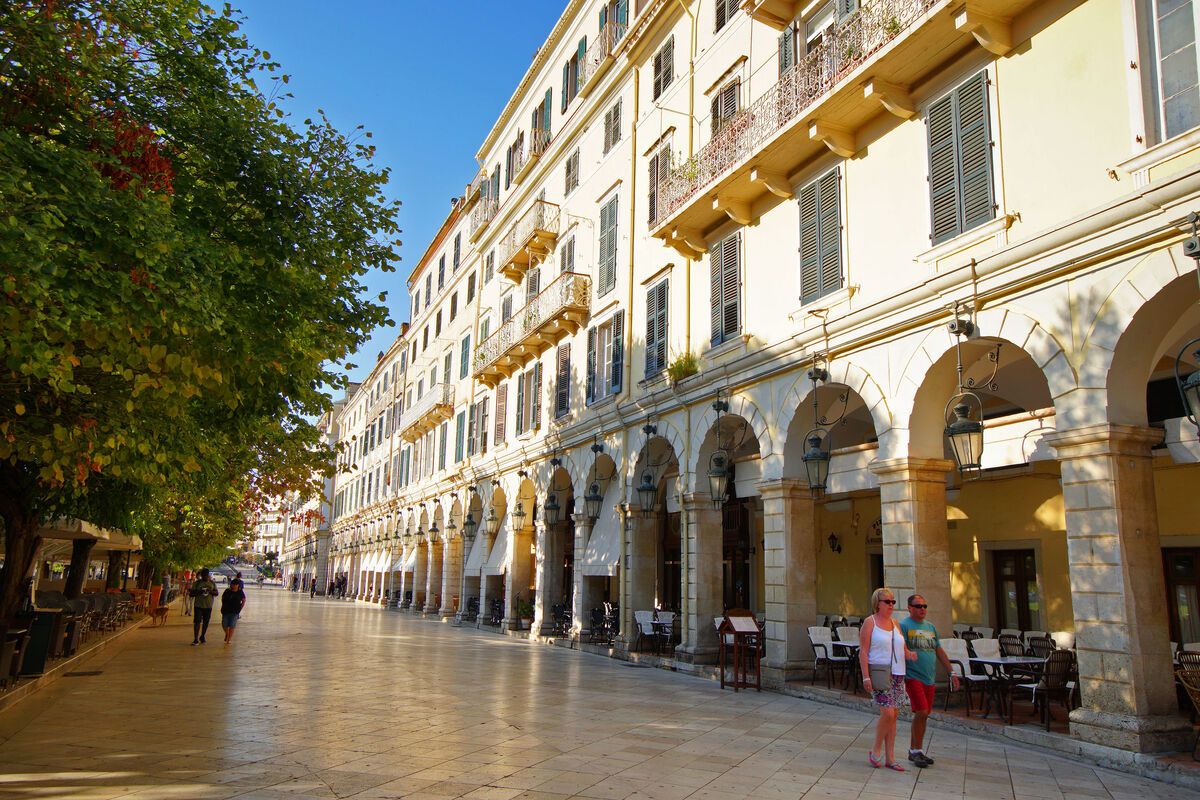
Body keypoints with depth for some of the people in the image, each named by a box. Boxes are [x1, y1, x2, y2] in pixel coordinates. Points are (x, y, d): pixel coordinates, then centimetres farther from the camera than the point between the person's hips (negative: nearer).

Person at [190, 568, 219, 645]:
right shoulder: (197, 583, 2)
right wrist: (198, 592, -19)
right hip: (198, 606, -2)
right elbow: (192, 594, 0)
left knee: (206, 622, 9)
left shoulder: (212, 583, 7)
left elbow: (216, 593, 7)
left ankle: (202, 637, 27)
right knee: (197, 622, -9)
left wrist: (211, 591, -14)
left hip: (208, 606, 2)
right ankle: (196, 639, -7)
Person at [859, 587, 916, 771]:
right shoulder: (870, 622, -4)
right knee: (887, 713, -14)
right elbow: (863, 651, -8)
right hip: (879, 672, -6)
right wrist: (866, 676, -16)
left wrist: (909, 654, -4)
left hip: (897, 674, 6)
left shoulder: (895, 624, 15)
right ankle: (876, 751, 5)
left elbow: (902, 649, 19)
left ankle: (890, 758, 14)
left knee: (893, 716, 7)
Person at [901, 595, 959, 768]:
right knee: (921, 712, -13)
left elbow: (940, 652, 20)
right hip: (913, 676, -7)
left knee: (923, 715, 9)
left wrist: (951, 672, 17)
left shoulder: (931, 627, 16)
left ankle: (914, 750, 20)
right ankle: (917, 750, 1)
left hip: (929, 678, 7)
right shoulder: (904, 626, -5)